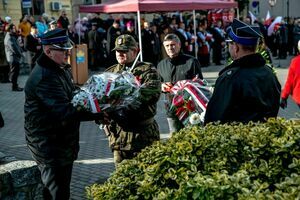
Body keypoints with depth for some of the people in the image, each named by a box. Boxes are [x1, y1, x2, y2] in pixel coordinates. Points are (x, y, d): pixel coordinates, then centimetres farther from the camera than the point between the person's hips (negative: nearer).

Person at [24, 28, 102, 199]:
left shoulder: (62, 69, 9)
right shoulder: (44, 77, -25)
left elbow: (73, 96, 21)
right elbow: (66, 111, -32)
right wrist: (99, 113, -32)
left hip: (63, 141, 10)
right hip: (49, 146, -10)